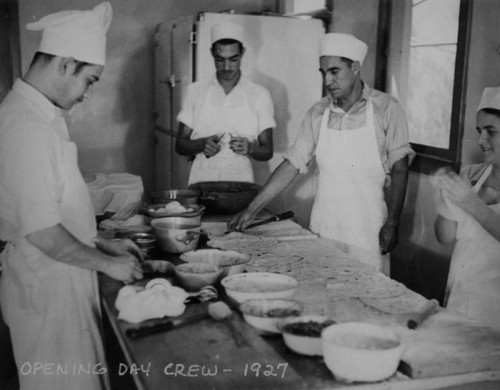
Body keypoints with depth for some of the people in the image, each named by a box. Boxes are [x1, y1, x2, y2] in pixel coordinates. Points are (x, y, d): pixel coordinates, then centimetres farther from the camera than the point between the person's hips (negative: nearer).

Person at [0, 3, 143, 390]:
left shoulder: (40, 115, 8)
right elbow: (42, 232, -25)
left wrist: (103, 243, 13)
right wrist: (108, 264, -13)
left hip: (63, 274, 9)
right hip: (46, 281, -9)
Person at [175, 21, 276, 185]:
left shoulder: (260, 95, 4)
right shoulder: (195, 91, 7)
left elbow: (267, 151, 6)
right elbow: (180, 145, 8)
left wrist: (250, 148, -14)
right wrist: (202, 144, -11)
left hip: (241, 182, 0)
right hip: (202, 181, 1)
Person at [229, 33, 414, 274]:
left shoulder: (386, 109, -6)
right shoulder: (317, 113, 2)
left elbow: (399, 168, -2)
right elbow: (293, 164, 3)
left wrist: (392, 224, -6)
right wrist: (252, 209, -1)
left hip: (367, 229, -3)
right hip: (322, 227, 3)